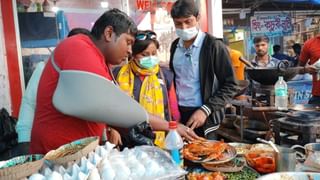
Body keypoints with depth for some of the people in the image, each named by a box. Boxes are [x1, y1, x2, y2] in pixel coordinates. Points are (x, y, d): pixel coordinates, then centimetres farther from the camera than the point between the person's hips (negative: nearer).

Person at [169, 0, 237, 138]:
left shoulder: (214, 46, -11)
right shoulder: (175, 45, 6)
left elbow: (229, 85, -10)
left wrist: (206, 110, -18)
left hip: (203, 115, -4)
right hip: (177, 112, 5)